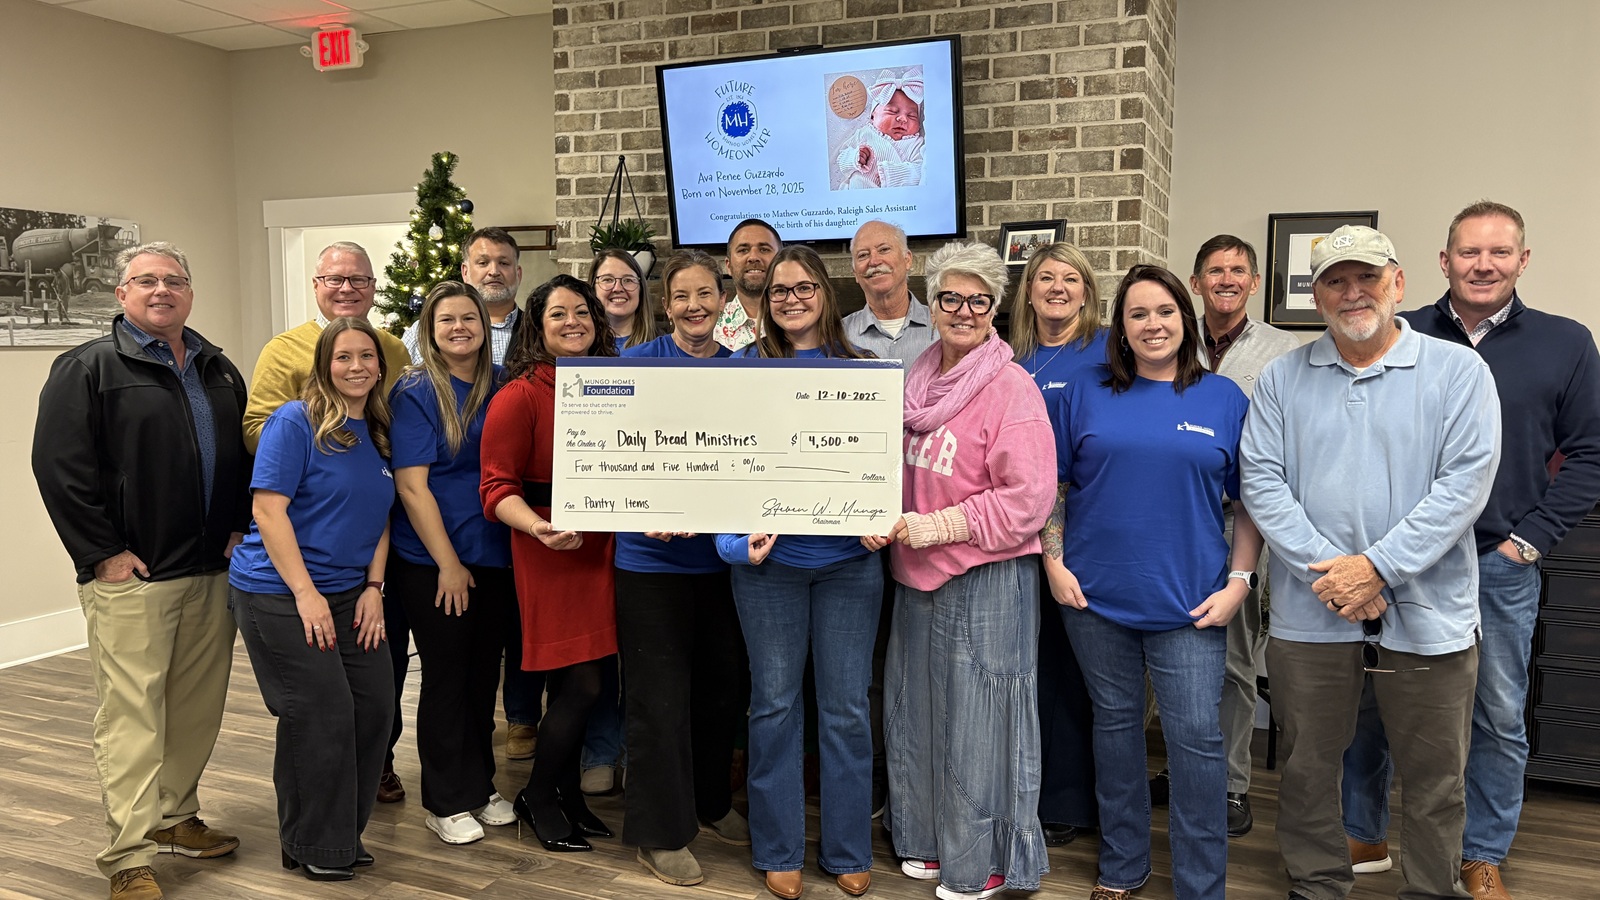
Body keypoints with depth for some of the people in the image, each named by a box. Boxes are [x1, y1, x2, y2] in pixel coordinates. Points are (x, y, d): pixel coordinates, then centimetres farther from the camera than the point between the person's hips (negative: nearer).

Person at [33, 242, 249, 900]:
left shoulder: (218, 370, 15)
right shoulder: (88, 369, -4)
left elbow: (243, 454, 22)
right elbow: (60, 467, -10)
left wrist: (239, 527, 10)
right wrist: (102, 551, -12)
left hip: (212, 572, 6)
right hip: (131, 576, -6)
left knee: (198, 708, 12)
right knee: (130, 716, -4)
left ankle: (175, 818, 28)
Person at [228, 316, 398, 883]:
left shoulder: (378, 434, 10)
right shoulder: (295, 422, -10)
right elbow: (268, 509, -15)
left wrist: (373, 587, 2)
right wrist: (306, 593, -17)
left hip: (349, 595, 7)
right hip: (280, 594, -7)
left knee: (374, 704, 4)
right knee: (322, 715, -5)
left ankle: (345, 832, 23)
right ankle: (314, 847, 14)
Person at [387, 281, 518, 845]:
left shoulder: (501, 386, 6)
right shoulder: (415, 393, -9)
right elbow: (411, 485, -13)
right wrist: (448, 562, -15)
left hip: (496, 557, 5)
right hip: (432, 562, -5)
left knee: (484, 672, 14)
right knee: (446, 676, 5)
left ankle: (481, 786, 30)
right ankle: (446, 802, 19)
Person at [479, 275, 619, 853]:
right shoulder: (520, 396, -9)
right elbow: (497, 488, -13)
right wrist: (537, 526, -30)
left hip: (605, 549, 6)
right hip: (552, 552, -6)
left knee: (578, 683, 11)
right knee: (580, 685, -5)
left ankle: (566, 793, 29)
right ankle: (537, 798, 17)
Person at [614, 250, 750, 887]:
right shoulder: (637, 364, -7)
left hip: (722, 553, 5)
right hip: (654, 556, -4)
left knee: (720, 685, 17)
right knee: (660, 697, 3)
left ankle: (710, 802, 37)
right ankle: (660, 833, 18)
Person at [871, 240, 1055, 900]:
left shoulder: (1010, 388, -12)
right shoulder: (917, 379, 9)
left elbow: (1027, 499, -16)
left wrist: (942, 525, -18)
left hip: (985, 580, -7)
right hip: (915, 575, 7)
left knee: (976, 721, 3)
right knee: (916, 711, 16)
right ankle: (927, 841, 36)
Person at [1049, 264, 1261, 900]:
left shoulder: (1225, 400, 3)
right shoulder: (1086, 395, 4)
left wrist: (1239, 582, -3)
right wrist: (1054, 564, -1)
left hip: (1189, 603, -1)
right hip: (1096, 597, 1)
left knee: (1197, 739, -1)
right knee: (1114, 723, 13)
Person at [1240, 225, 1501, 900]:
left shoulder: (1458, 371, 0)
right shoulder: (1282, 378, 6)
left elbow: (1465, 484, -9)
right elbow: (1261, 480, -2)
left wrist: (1377, 566, -16)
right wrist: (1326, 569, -13)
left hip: (1425, 612, -1)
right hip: (1309, 612, 2)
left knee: (1435, 779, 10)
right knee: (1307, 767, 12)